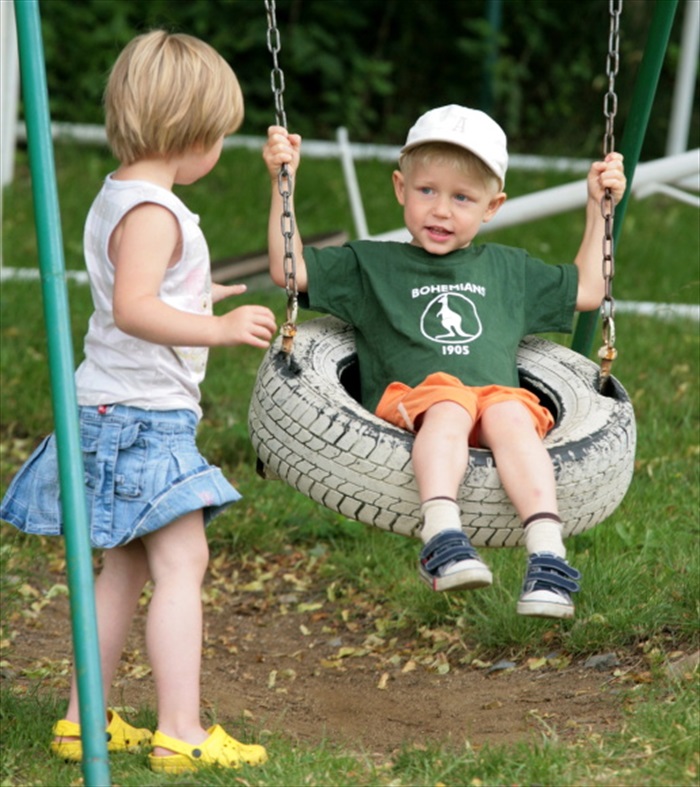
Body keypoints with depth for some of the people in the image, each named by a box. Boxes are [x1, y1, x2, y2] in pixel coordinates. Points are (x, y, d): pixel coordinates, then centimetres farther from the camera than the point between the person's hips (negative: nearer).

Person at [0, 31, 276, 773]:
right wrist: (219, 328, -31)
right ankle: (180, 732, -14)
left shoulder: (116, 197, 14)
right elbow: (133, 309, -30)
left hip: (118, 412, 11)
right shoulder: (152, 212, -18)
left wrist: (194, 298, 37)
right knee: (181, 563, -11)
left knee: (125, 569, 15)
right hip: (141, 414, -11)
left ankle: (83, 721, 19)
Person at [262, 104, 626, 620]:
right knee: (448, 406, -37)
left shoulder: (507, 270, 31)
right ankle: (442, 536, -55)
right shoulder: (370, 265, 23)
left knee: (510, 416, -35)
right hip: (410, 404, -2)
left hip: (500, 398, 2)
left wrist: (598, 208, 34)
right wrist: (284, 184, 9)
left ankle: (547, 553, -48)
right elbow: (289, 270, 15)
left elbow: (587, 290, 38)